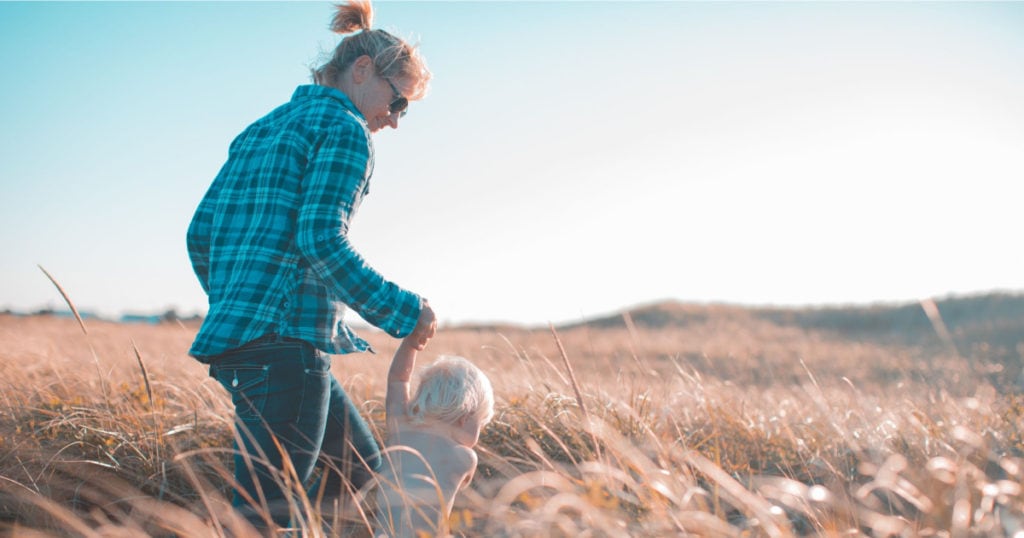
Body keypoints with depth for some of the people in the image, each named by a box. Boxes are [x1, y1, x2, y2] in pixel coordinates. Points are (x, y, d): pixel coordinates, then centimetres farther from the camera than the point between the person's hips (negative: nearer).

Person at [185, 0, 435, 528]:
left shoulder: (260, 130, 22)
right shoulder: (344, 129, -4)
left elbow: (201, 232, 20)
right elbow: (321, 240, -17)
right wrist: (404, 312, -11)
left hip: (234, 335, 10)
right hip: (285, 338, -9)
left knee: (361, 469, 16)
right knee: (266, 508, -8)